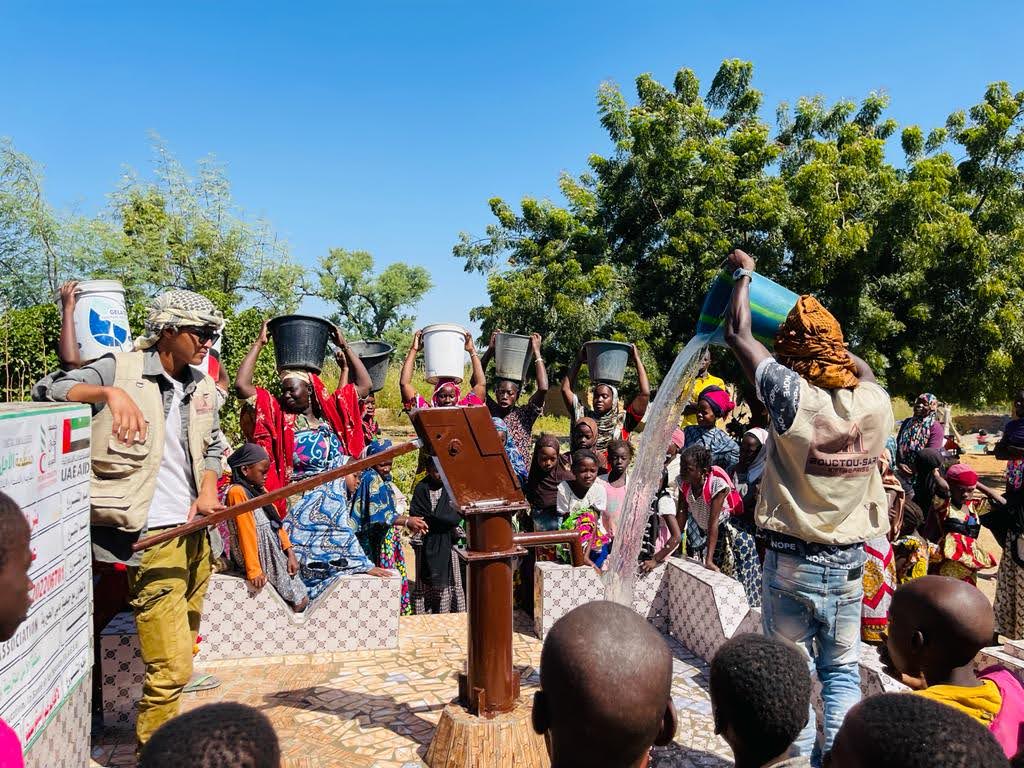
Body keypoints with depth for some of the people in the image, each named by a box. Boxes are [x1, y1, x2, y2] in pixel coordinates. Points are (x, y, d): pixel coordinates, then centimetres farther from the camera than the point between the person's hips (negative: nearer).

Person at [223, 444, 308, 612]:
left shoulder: (260, 490, 11)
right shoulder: (238, 492, -16)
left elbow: (277, 522, 9)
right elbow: (246, 533, -20)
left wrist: (290, 554, 2)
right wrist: (254, 571, -23)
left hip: (276, 555, 8)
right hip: (261, 559, -8)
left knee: (301, 600, 3)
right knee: (300, 601, -7)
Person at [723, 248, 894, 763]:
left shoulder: (793, 395, -17)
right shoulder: (874, 402, -5)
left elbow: (738, 334, -7)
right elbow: (861, 368, 20)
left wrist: (744, 273, 6)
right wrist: (824, 331, 26)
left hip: (793, 562, -4)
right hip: (849, 564, 4)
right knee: (843, 672, 16)